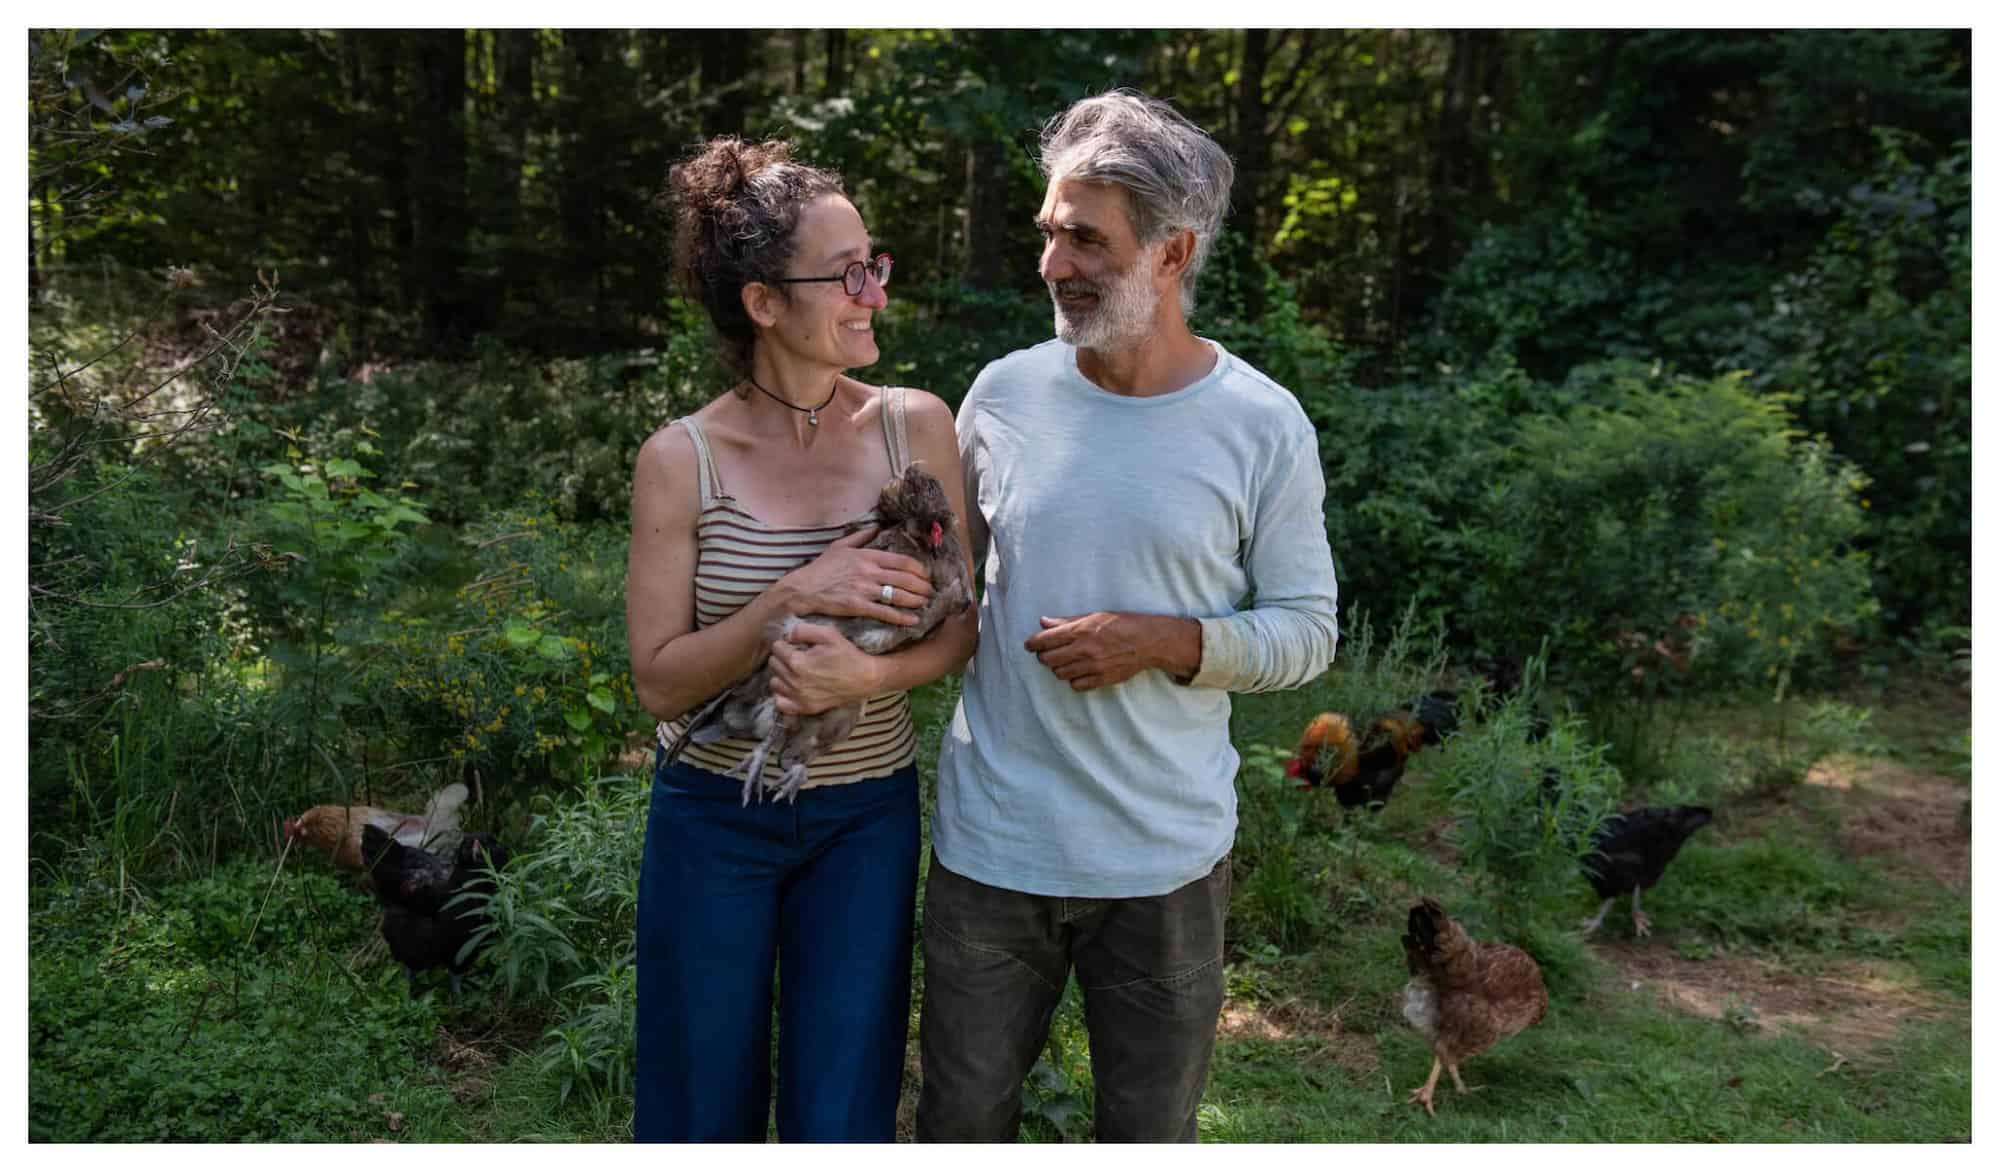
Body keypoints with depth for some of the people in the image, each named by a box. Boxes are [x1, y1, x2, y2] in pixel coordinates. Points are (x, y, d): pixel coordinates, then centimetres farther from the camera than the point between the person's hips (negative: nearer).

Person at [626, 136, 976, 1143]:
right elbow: (661, 682, -11)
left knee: (843, 1122, 11)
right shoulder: (683, 460, -12)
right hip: (716, 816, -1)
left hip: (867, 814, 2)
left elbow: (961, 623, -2)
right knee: (704, 1115, 15)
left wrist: (870, 674, -21)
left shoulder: (918, 427, -7)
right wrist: (793, 597, -25)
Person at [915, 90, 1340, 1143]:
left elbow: (1305, 630, -3)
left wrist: (1165, 642, -19)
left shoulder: (1263, 425, -8)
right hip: (990, 842, 2)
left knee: (1151, 1127, 19)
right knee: (963, 1117, 18)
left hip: (1165, 856, -1)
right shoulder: (1003, 393, -2)